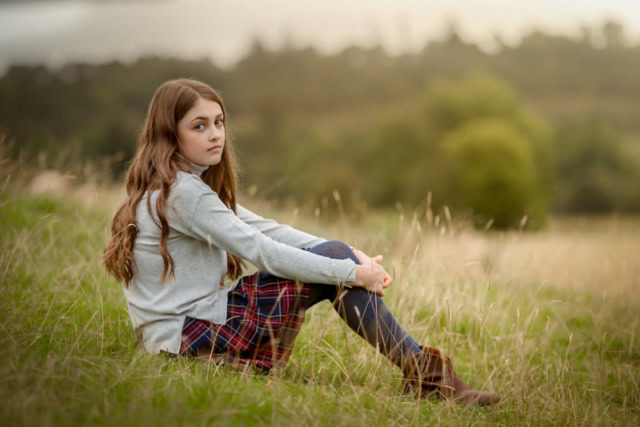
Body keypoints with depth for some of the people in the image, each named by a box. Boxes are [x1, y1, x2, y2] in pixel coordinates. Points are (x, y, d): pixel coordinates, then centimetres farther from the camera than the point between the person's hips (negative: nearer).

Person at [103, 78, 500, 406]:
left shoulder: (177, 185, 13)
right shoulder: (182, 192, -19)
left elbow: (263, 228, 8)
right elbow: (262, 252, -21)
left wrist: (350, 255, -3)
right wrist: (352, 272, -15)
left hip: (181, 329, 10)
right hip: (188, 338, -10)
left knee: (335, 256, 4)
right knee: (334, 262, -12)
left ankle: (422, 367, 2)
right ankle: (423, 370, -6)